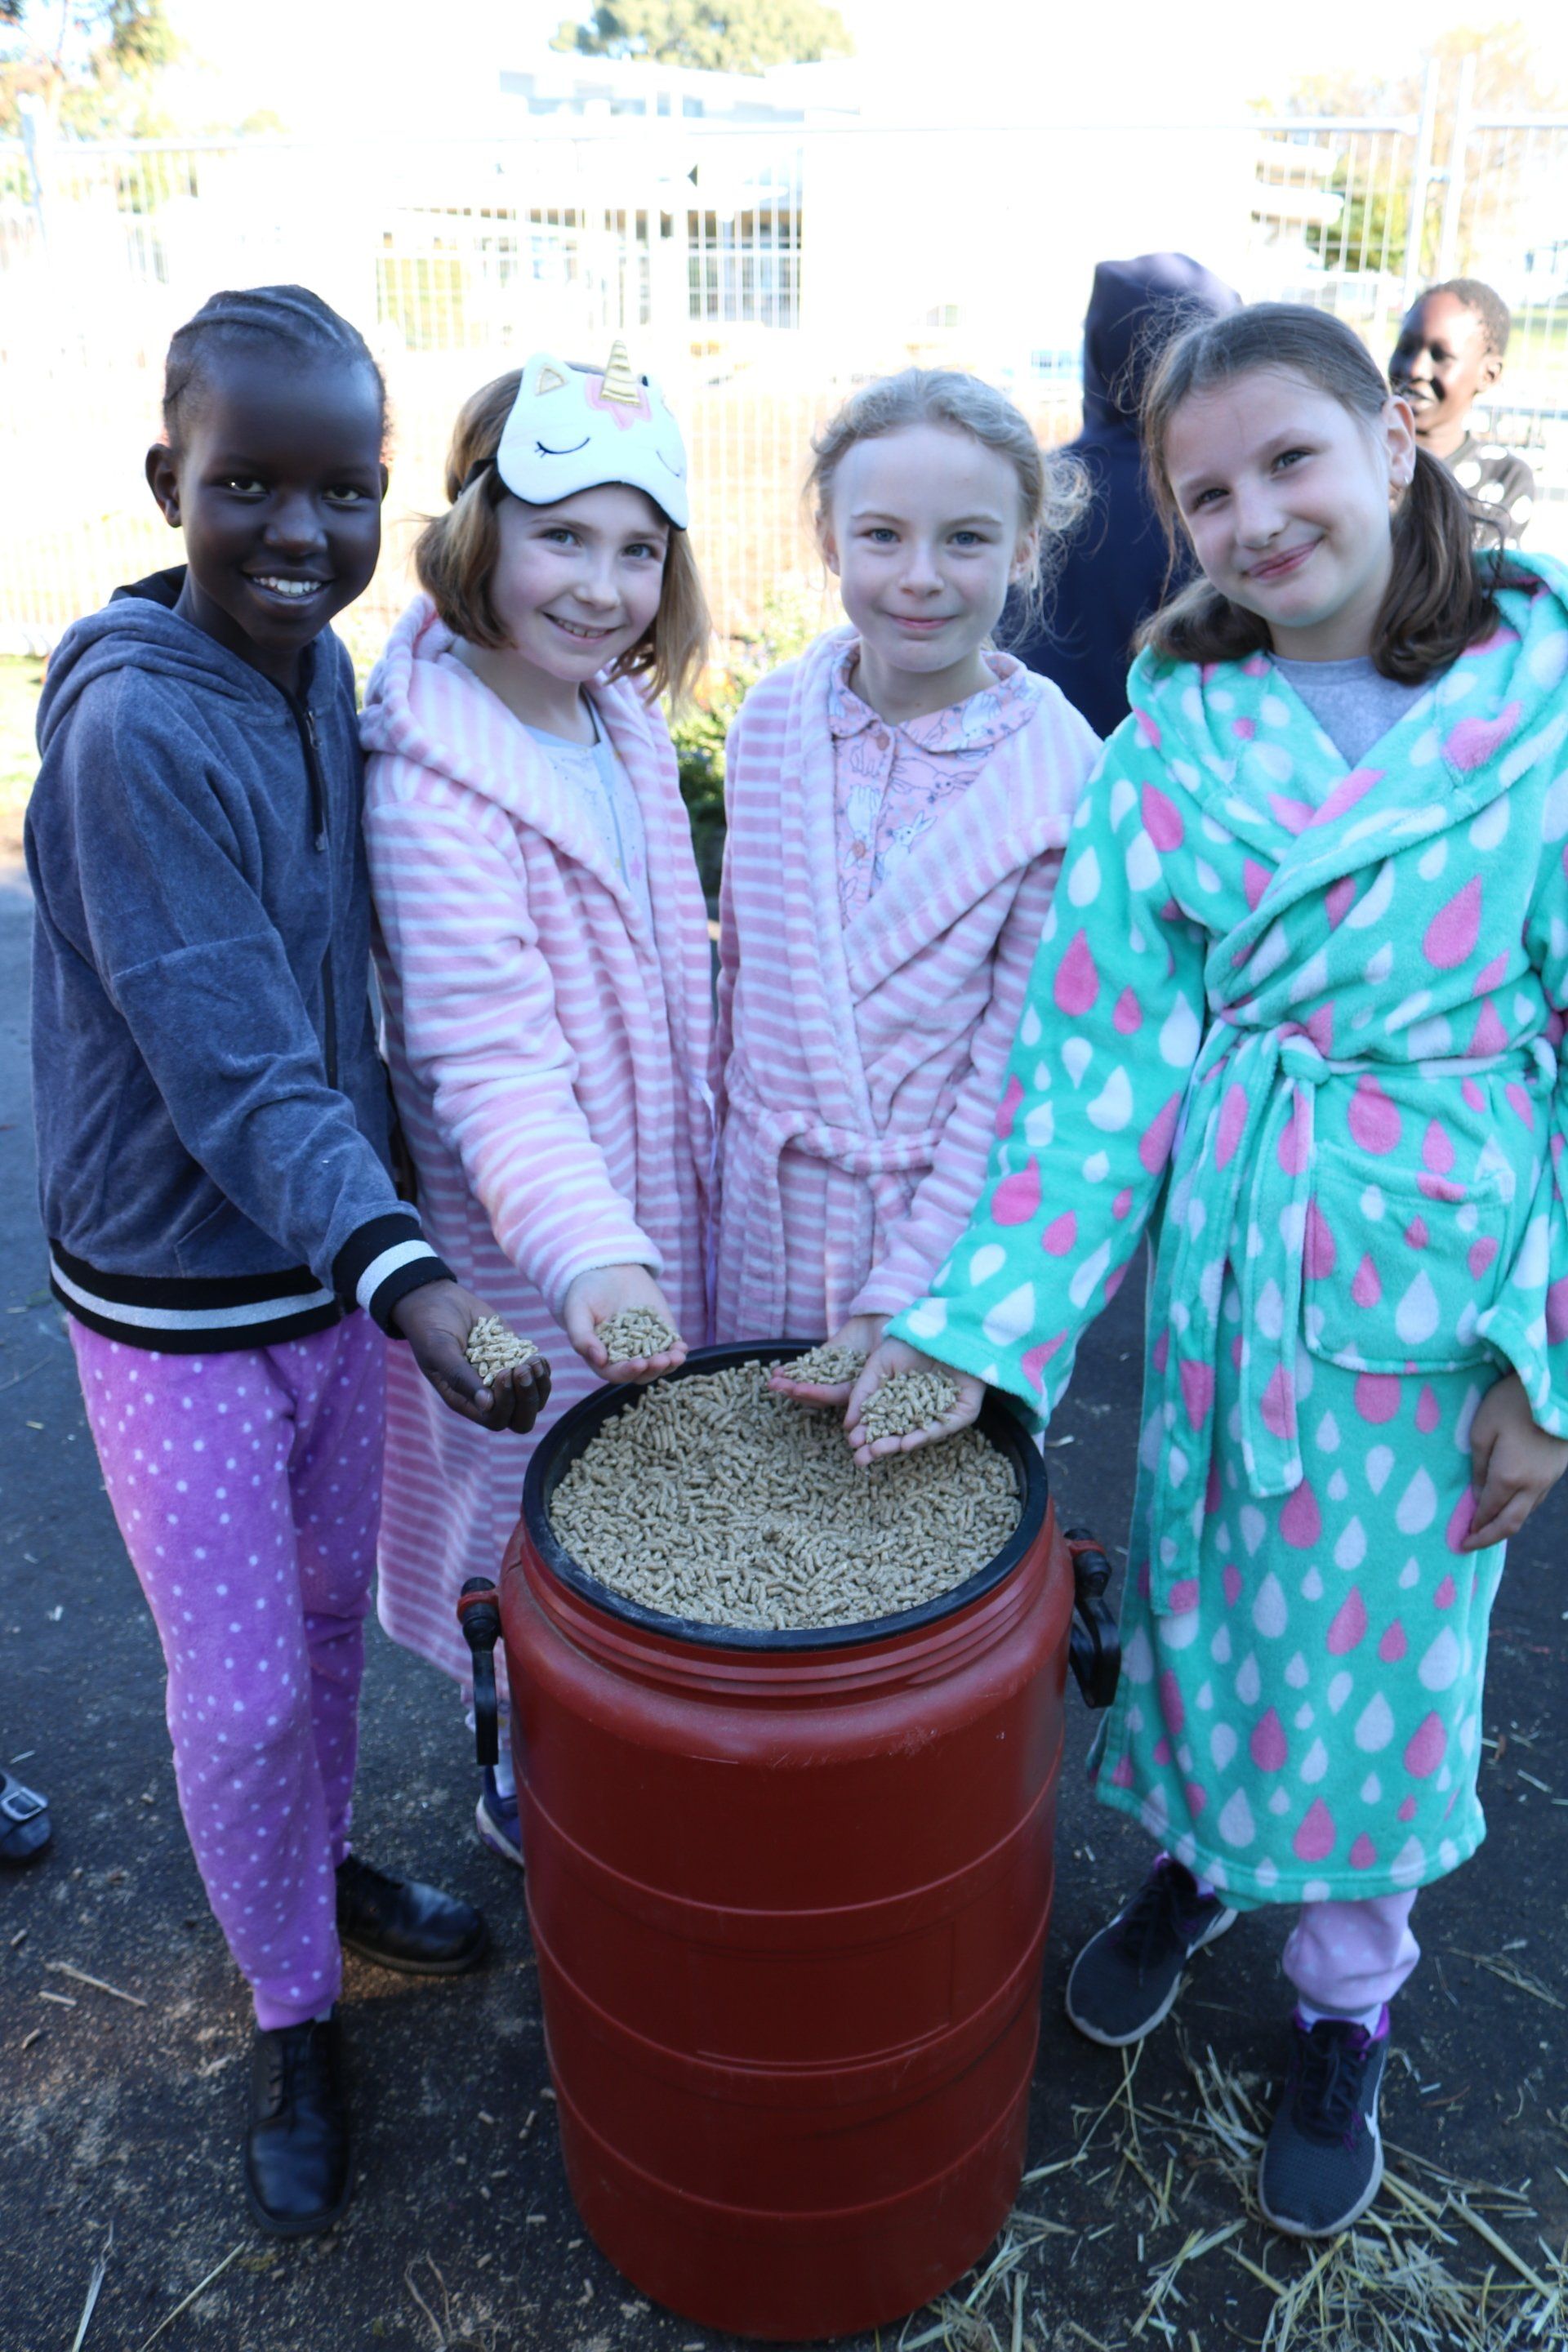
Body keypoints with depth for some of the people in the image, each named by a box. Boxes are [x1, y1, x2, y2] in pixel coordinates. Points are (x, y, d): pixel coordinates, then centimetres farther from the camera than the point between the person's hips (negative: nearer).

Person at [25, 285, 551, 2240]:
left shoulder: (322, 665, -1)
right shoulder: (137, 726, -22)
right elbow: (231, 1065, -28)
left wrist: (383, 1252, 6)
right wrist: (403, 1273, -39)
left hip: (332, 1254, 6)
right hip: (177, 1298, -6)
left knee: (331, 1612, 21)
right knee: (240, 1689, 7)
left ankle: (323, 1868, 48)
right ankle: (291, 2019, 32)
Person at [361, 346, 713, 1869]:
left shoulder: (625, 714, 2)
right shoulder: (430, 775, -24)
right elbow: (489, 1054, -29)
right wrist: (588, 1251, -41)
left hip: (657, 1205, 8)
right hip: (528, 1242, -7)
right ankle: (522, 1785, 40)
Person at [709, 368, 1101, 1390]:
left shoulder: (1059, 778, -15)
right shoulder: (775, 721, -2)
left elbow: (1013, 1074, -14)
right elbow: (742, 965, 8)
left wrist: (900, 1299, -16)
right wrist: (720, 1145, 12)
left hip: (948, 1226, -3)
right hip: (766, 1202, 4)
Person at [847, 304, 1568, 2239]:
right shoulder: (1174, 730, -2)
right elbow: (1099, 1051, -7)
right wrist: (986, 1317, -15)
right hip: (1218, 1253, 2)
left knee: (1384, 1637, 13)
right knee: (1204, 1584, 18)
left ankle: (1345, 2005, 41)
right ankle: (1198, 1856, 51)